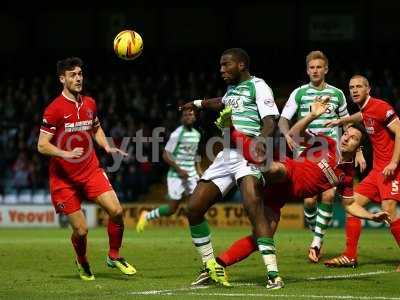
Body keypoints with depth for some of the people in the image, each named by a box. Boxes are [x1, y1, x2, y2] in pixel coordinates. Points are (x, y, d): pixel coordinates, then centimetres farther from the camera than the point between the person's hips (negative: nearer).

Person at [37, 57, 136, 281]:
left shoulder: (90, 103, 6)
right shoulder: (54, 109, -12)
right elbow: (42, 146, -12)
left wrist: (107, 147, 6)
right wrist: (66, 154, -28)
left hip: (91, 171, 5)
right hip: (64, 178, -4)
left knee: (116, 211, -14)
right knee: (81, 230, -6)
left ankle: (114, 256, 9)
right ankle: (83, 263, 27)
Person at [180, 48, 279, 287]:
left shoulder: (257, 86, -1)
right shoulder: (233, 88, 22)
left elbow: (270, 121, -15)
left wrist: (261, 140, -34)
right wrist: (198, 104, 58)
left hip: (248, 154, -9)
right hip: (226, 155, 9)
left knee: (253, 205, -30)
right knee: (194, 209, 2)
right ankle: (210, 268, 15)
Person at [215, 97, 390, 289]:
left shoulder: (347, 174, 17)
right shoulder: (326, 143, 3)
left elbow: (350, 204, 25)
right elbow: (295, 134, -7)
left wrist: (372, 216, 12)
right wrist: (312, 116, -21)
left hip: (280, 196, 5)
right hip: (286, 173, -5)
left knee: (264, 235, -9)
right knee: (278, 169, -42)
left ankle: (220, 262, -7)